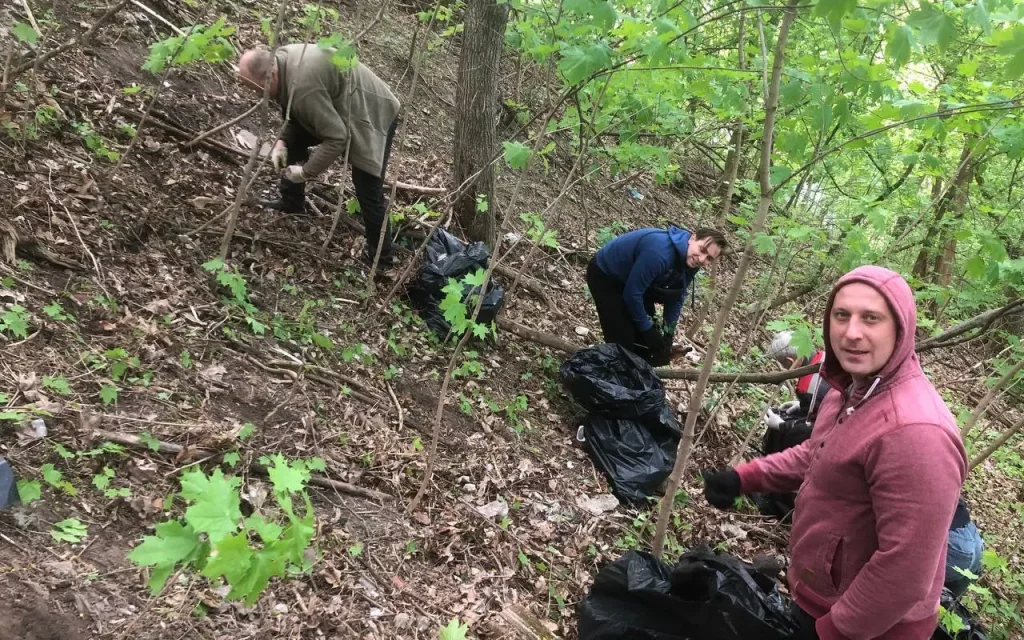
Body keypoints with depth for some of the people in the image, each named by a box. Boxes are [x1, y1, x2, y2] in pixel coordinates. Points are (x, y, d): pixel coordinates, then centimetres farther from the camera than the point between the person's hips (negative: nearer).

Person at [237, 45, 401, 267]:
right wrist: (282, 140, -3)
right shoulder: (281, 59, -5)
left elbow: (336, 138, -32)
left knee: (368, 193, -10)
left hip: (373, 117, -10)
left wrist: (306, 171, -23)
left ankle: (380, 258, 4)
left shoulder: (303, 86, -36)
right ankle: (291, 203, 29)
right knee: (294, 139, 13)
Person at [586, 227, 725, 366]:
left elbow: (676, 297, 3)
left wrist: (668, 334, -3)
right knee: (622, 341, -14)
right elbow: (632, 293, -33)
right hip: (604, 275, -9)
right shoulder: (660, 253, -40)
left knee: (644, 339, 7)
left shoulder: (690, 262, -11)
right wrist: (647, 329, -21)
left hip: (632, 277, 9)